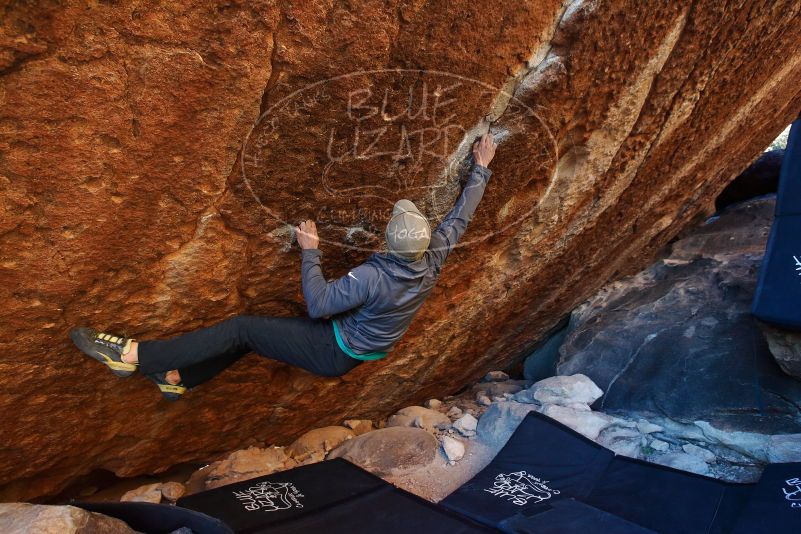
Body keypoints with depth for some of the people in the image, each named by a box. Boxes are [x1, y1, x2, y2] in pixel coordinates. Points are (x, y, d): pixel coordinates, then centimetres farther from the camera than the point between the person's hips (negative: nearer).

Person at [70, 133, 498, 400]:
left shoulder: (373, 277, -33)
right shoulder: (432, 259, -12)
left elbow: (318, 305, -27)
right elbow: (459, 217, 1)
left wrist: (310, 252, -18)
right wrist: (480, 169, 9)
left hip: (335, 352, -8)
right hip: (363, 346, 8)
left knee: (241, 329, -10)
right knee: (257, 329, 12)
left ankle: (133, 355, -5)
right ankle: (177, 377, 22)